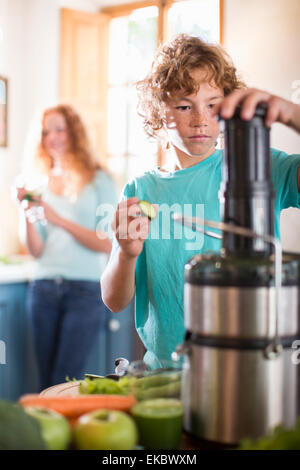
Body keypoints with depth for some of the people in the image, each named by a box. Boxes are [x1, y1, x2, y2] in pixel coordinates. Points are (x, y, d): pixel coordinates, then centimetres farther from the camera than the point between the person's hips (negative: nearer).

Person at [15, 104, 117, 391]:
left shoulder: (99, 181, 3)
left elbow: (107, 244, -6)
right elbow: (36, 251, 7)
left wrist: (59, 220, -12)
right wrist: (27, 214, -8)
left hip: (86, 290, -3)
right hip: (43, 289, 4)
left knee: (63, 383, -6)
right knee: (46, 382, 8)